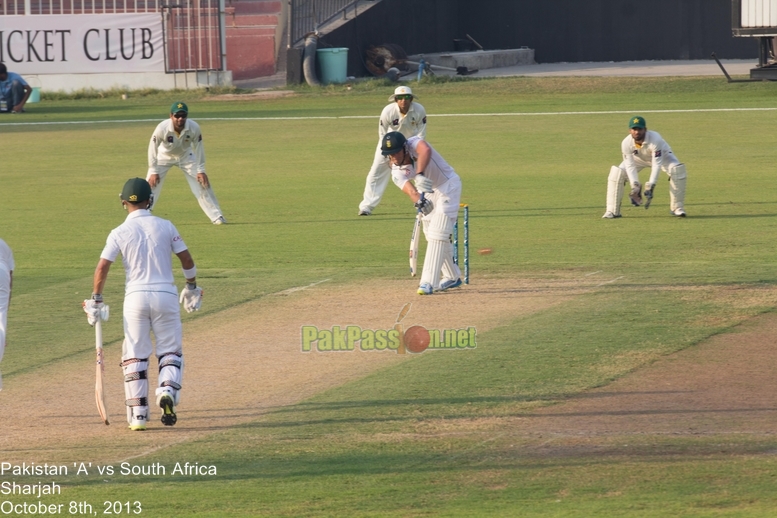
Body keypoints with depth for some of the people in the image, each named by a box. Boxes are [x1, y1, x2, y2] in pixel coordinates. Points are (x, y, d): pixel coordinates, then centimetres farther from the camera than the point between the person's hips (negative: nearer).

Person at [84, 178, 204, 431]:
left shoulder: (119, 233, -2)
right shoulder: (165, 226, 2)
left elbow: (102, 267, -7)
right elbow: (187, 260, 4)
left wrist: (95, 299, 2)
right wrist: (191, 287, 20)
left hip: (135, 297, -1)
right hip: (166, 296, 1)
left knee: (134, 356, 7)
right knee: (171, 351, 12)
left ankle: (138, 414, 3)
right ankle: (167, 389, -17)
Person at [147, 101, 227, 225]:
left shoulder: (194, 128, -31)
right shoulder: (162, 128, -35)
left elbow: (198, 148, -16)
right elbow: (153, 148, -24)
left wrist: (201, 170, -14)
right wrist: (153, 171, -22)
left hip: (185, 155, 1)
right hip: (164, 156, -1)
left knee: (202, 183, -5)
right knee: (152, 184, -9)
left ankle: (217, 217, 4)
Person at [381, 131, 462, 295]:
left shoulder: (414, 144, -29)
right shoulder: (397, 172, -16)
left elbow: (426, 150, -54)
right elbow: (409, 189, -35)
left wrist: (420, 175, -69)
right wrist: (418, 200, -58)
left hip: (448, 186, -7)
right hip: (428, 192, 7)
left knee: (437, 234, -15)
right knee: (431, 234, 15)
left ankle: (428, 282, -18)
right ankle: (452, 277, 32)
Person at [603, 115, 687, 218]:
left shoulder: (655, 139, -39)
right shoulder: (626, 143, -31)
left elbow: (657, 164, -39)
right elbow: (630, 165, -26)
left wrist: (650, 186, -45)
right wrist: (635, 185, -39)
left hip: (662, 156, -2)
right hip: (638, 159, 2)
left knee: (677, 169, -29)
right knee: (616, 173, -18)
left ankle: (677, 208, -16)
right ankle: (613, 211, -7)